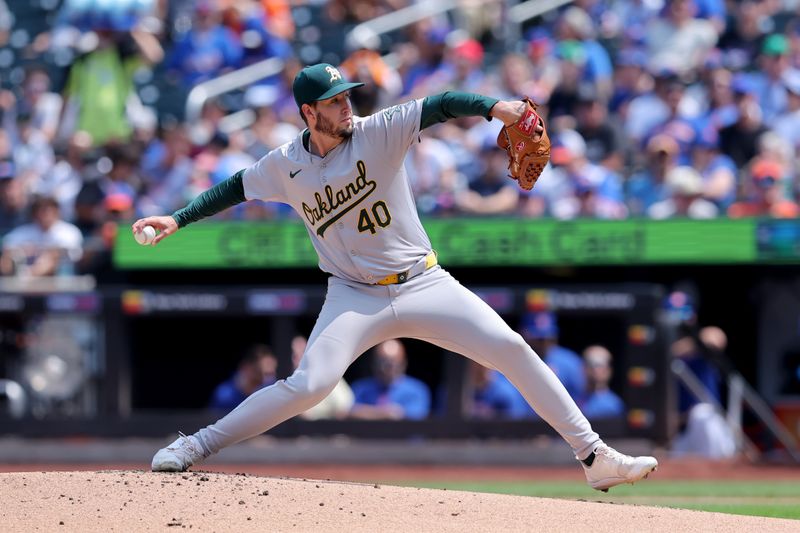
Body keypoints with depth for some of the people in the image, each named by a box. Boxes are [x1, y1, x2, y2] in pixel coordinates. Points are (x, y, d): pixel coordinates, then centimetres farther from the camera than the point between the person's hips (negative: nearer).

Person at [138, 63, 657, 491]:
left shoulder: (380, 133, -9)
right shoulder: (285, 166, -1)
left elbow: (439, 106, -21)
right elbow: (237, 188, 16)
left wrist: (493, 107, -39)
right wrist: (179, 219, 10)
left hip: (424, 285, 0)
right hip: (356, 298, 0)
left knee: (512, 349, -12)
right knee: (308, 385, -19)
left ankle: (595, 457, -7)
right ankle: (195, 446, -6)